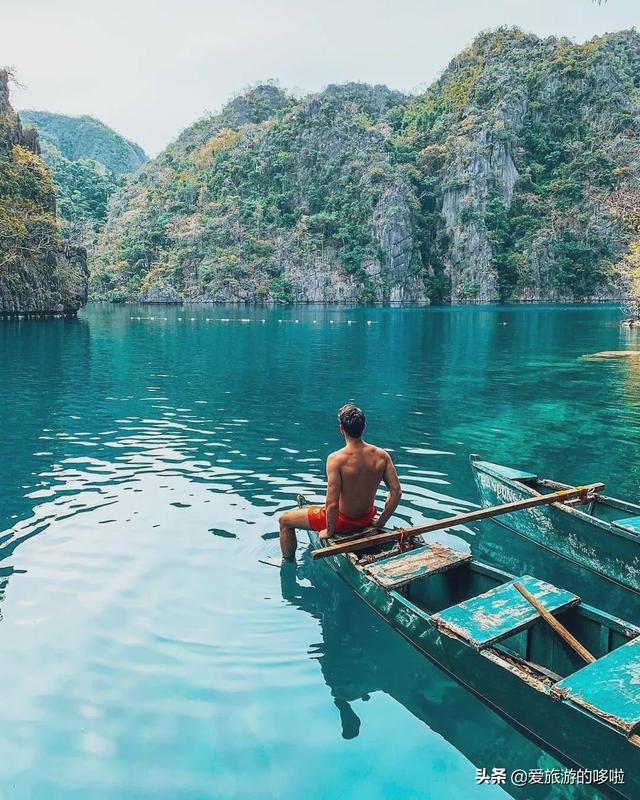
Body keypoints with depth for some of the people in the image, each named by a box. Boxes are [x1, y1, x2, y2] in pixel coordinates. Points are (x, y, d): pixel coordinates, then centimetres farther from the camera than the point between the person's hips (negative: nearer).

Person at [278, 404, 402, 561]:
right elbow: (396, 492, -10)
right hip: (367, 518, 5)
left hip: (344, 522, -5)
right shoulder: (381, 455, -14)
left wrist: (329, 531, -12)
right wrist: (381, 522, 3)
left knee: (284, 519, 14)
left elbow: (332, 504, -30)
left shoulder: (336, 459, -29)